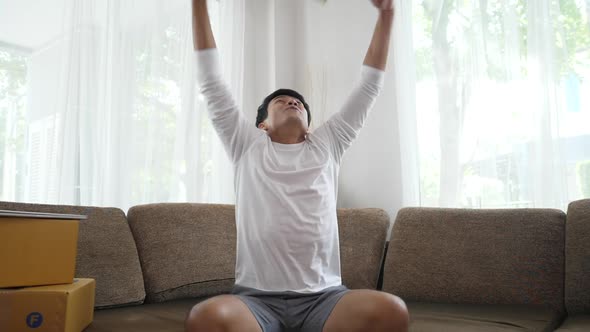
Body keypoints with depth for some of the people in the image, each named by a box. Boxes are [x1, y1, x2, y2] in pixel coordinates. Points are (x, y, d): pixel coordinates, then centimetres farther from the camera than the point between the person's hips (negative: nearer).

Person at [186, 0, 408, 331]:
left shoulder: (327, 145, 18)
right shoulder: (248, 146, 14)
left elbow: (369, 85, 19)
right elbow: (211, 82, 13)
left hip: (323, 297, 2)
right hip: (256, 298, -2)